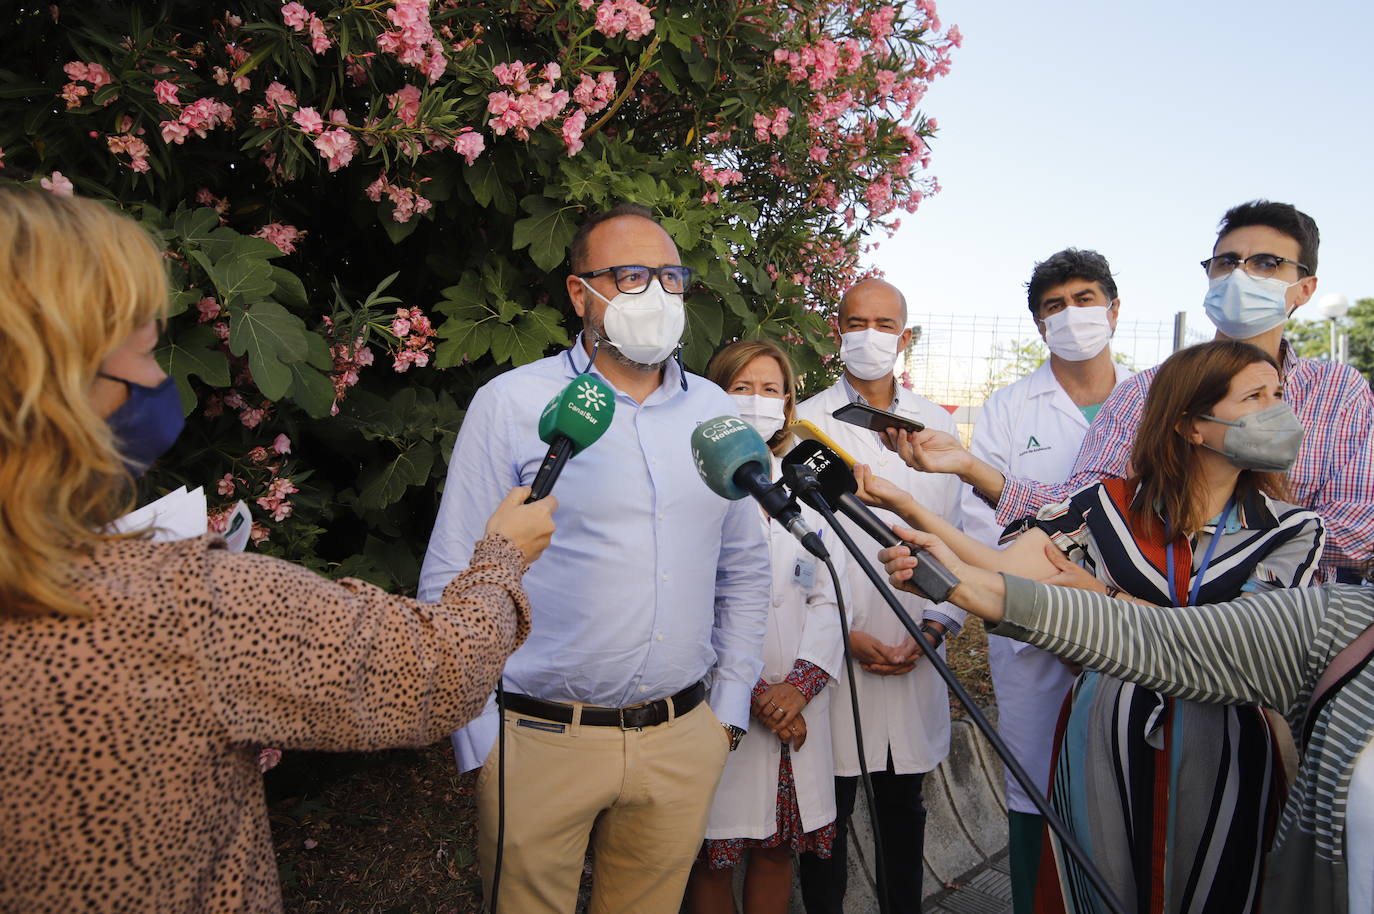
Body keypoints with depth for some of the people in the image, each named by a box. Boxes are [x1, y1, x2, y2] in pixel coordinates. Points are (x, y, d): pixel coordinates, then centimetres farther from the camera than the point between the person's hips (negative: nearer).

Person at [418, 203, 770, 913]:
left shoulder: (717, 411, 6)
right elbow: (451, 582, -7)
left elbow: (743, 569, 12)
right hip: (539, 742, -3)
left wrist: (729, 707, 9)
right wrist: (481, 742, -7)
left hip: (683, 742, 4)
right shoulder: (511, 403, -8)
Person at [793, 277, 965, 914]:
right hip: (832, 656, -3)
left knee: (904, 807, 18)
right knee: (828, 814, 9)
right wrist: (844, 634, -10)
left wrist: (939, 622, -3)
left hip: (917, 656, 3)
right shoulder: (806, 424, -3)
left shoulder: (936, 425, 8)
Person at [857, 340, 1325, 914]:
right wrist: (910, 510, -26)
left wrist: (1100, 596, -13)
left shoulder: (1292, 530, -1)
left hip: (1219, 755, 1)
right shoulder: (1109, 505, -2)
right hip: (1104, 742, 0)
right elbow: (1004, 571, -13)